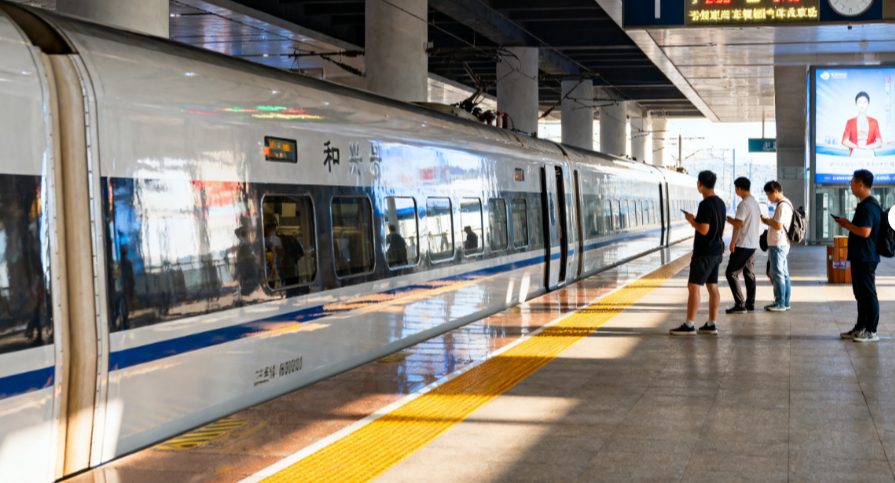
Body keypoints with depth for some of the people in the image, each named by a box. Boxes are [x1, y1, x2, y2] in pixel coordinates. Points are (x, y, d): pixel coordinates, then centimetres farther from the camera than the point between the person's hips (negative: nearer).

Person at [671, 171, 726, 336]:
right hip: (717, 251, 9)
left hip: (704, 252, -9)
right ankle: (711, 324, 11)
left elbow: (703, 229, -23)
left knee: (694, 286, -5)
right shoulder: (720, 203, 11)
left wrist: (691, 220, -9)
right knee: (712, 286, 10)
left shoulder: (705, 204, -18)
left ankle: (689, 325, -5)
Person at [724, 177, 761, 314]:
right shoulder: (756, 203, 13)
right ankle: (750, 304, 14)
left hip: (743, 245, -9)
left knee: (731, 273, -4)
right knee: (749, 274, 13)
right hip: (753, 244, 9)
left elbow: (739, 223, -25)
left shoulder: (744, 204, -17)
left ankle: (740, 304, -8)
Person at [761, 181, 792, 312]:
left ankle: (780, 303, -5)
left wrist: (767, 220, -7)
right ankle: (785, 302, 16)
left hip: (778, 245, -10)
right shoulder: (786, 204, 16)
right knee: (784, 274, 12)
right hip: (782, 244, 10)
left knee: (777, 274, -7)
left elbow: (779, 226, -22)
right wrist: (768, 221, 9)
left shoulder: (782, 206, -17)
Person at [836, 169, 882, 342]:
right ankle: (860, 328, 22)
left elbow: (865, 231, -27)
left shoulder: (868, 207, -19)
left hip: (865, 258, -11)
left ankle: (871, 332, -2)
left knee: (868, 295, -6)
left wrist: (847, 224, -14)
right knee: (861, 294, 15)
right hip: (860, 257, 11)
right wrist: (848, 224, 12)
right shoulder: (866, 204, 15)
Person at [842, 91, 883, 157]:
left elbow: (879, 143, 6)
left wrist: (866, 147, -10)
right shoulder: (850, 122, 12)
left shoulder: (874, 122, 13)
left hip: (869, 154, 1)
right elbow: (845, 141, 2)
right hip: (855, 154, 0)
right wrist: (857, 146, -13)